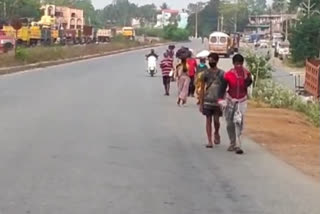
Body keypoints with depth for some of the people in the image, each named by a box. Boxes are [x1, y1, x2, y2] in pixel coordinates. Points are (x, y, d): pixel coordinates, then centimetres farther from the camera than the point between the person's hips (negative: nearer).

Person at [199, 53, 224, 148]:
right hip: (207, 101, 1)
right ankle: (209, 141, 5)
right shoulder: (205, 74, 3)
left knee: (216, 120, 1)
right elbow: (202, 89, 5)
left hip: (217, 101, -1)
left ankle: (216, 133, 31)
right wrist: (201, 103, 2)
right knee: (208, 120, 1)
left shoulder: (221, 74, 0)